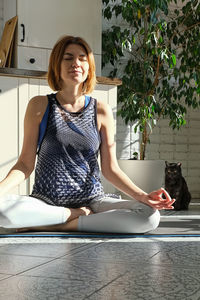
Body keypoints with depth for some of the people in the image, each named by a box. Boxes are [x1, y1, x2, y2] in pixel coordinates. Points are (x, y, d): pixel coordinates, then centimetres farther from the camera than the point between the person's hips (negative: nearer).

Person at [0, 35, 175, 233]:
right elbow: (26, 163, 0)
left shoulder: (101, 111, 3)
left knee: (150, 216, -25)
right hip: (45, 202, -1)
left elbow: (110, 169, 4)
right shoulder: (40, 106, 1)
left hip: (92, 200, 2)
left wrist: (142, 196, -12)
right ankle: (75, 215, -11)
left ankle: (59, 226, -15)